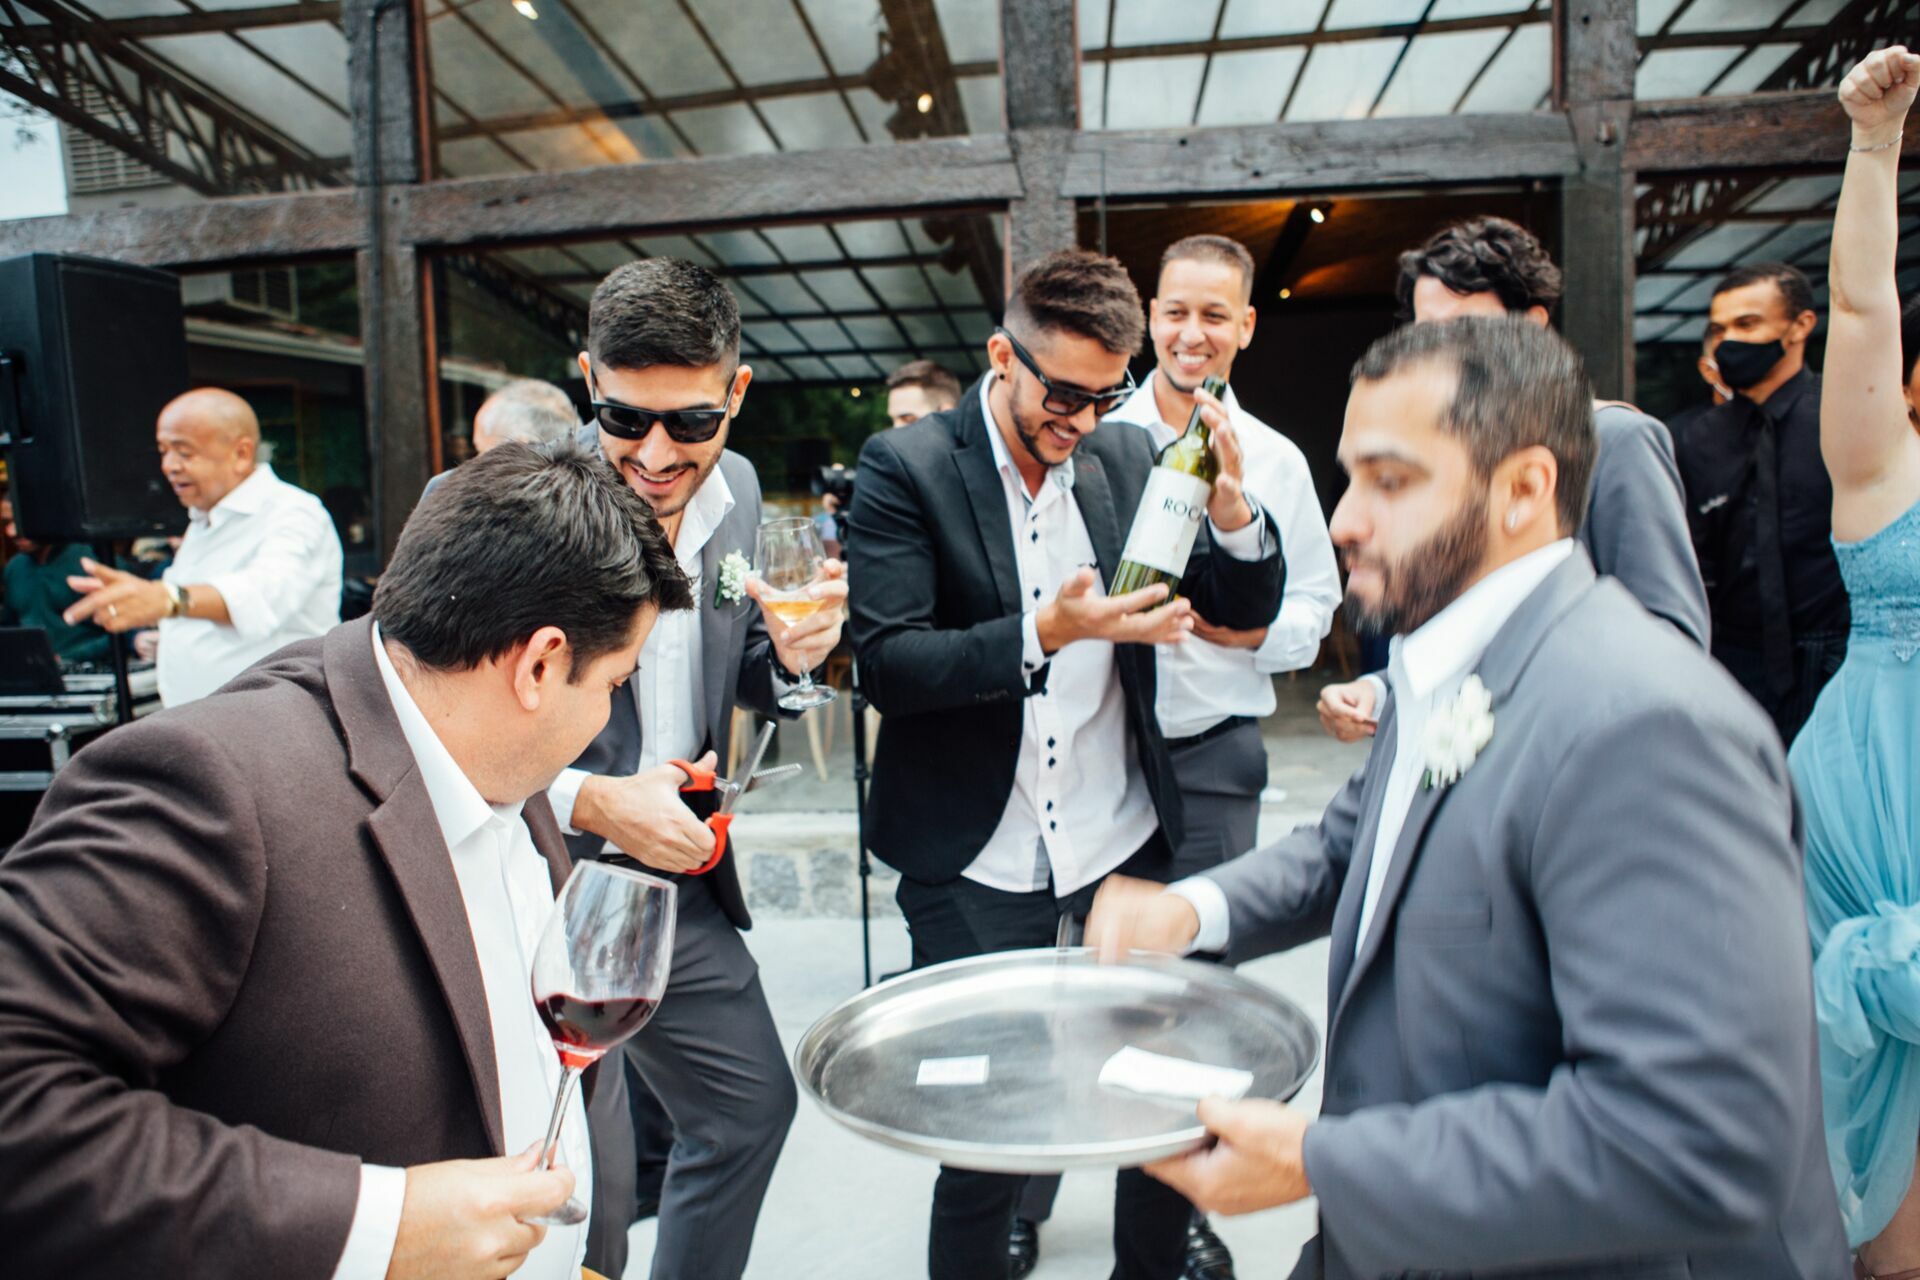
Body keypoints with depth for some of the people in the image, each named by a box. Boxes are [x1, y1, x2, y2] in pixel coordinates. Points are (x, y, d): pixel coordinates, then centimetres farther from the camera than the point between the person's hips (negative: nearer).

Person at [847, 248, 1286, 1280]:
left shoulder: (1129, 459, 4)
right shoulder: (906, 468, -7)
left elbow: (1246, 611, 6)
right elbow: (886, 663, -15)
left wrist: (1233, 516, -14)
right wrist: (1044, 634, -27)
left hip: (1124, 845, 4)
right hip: (975, 872, -3)